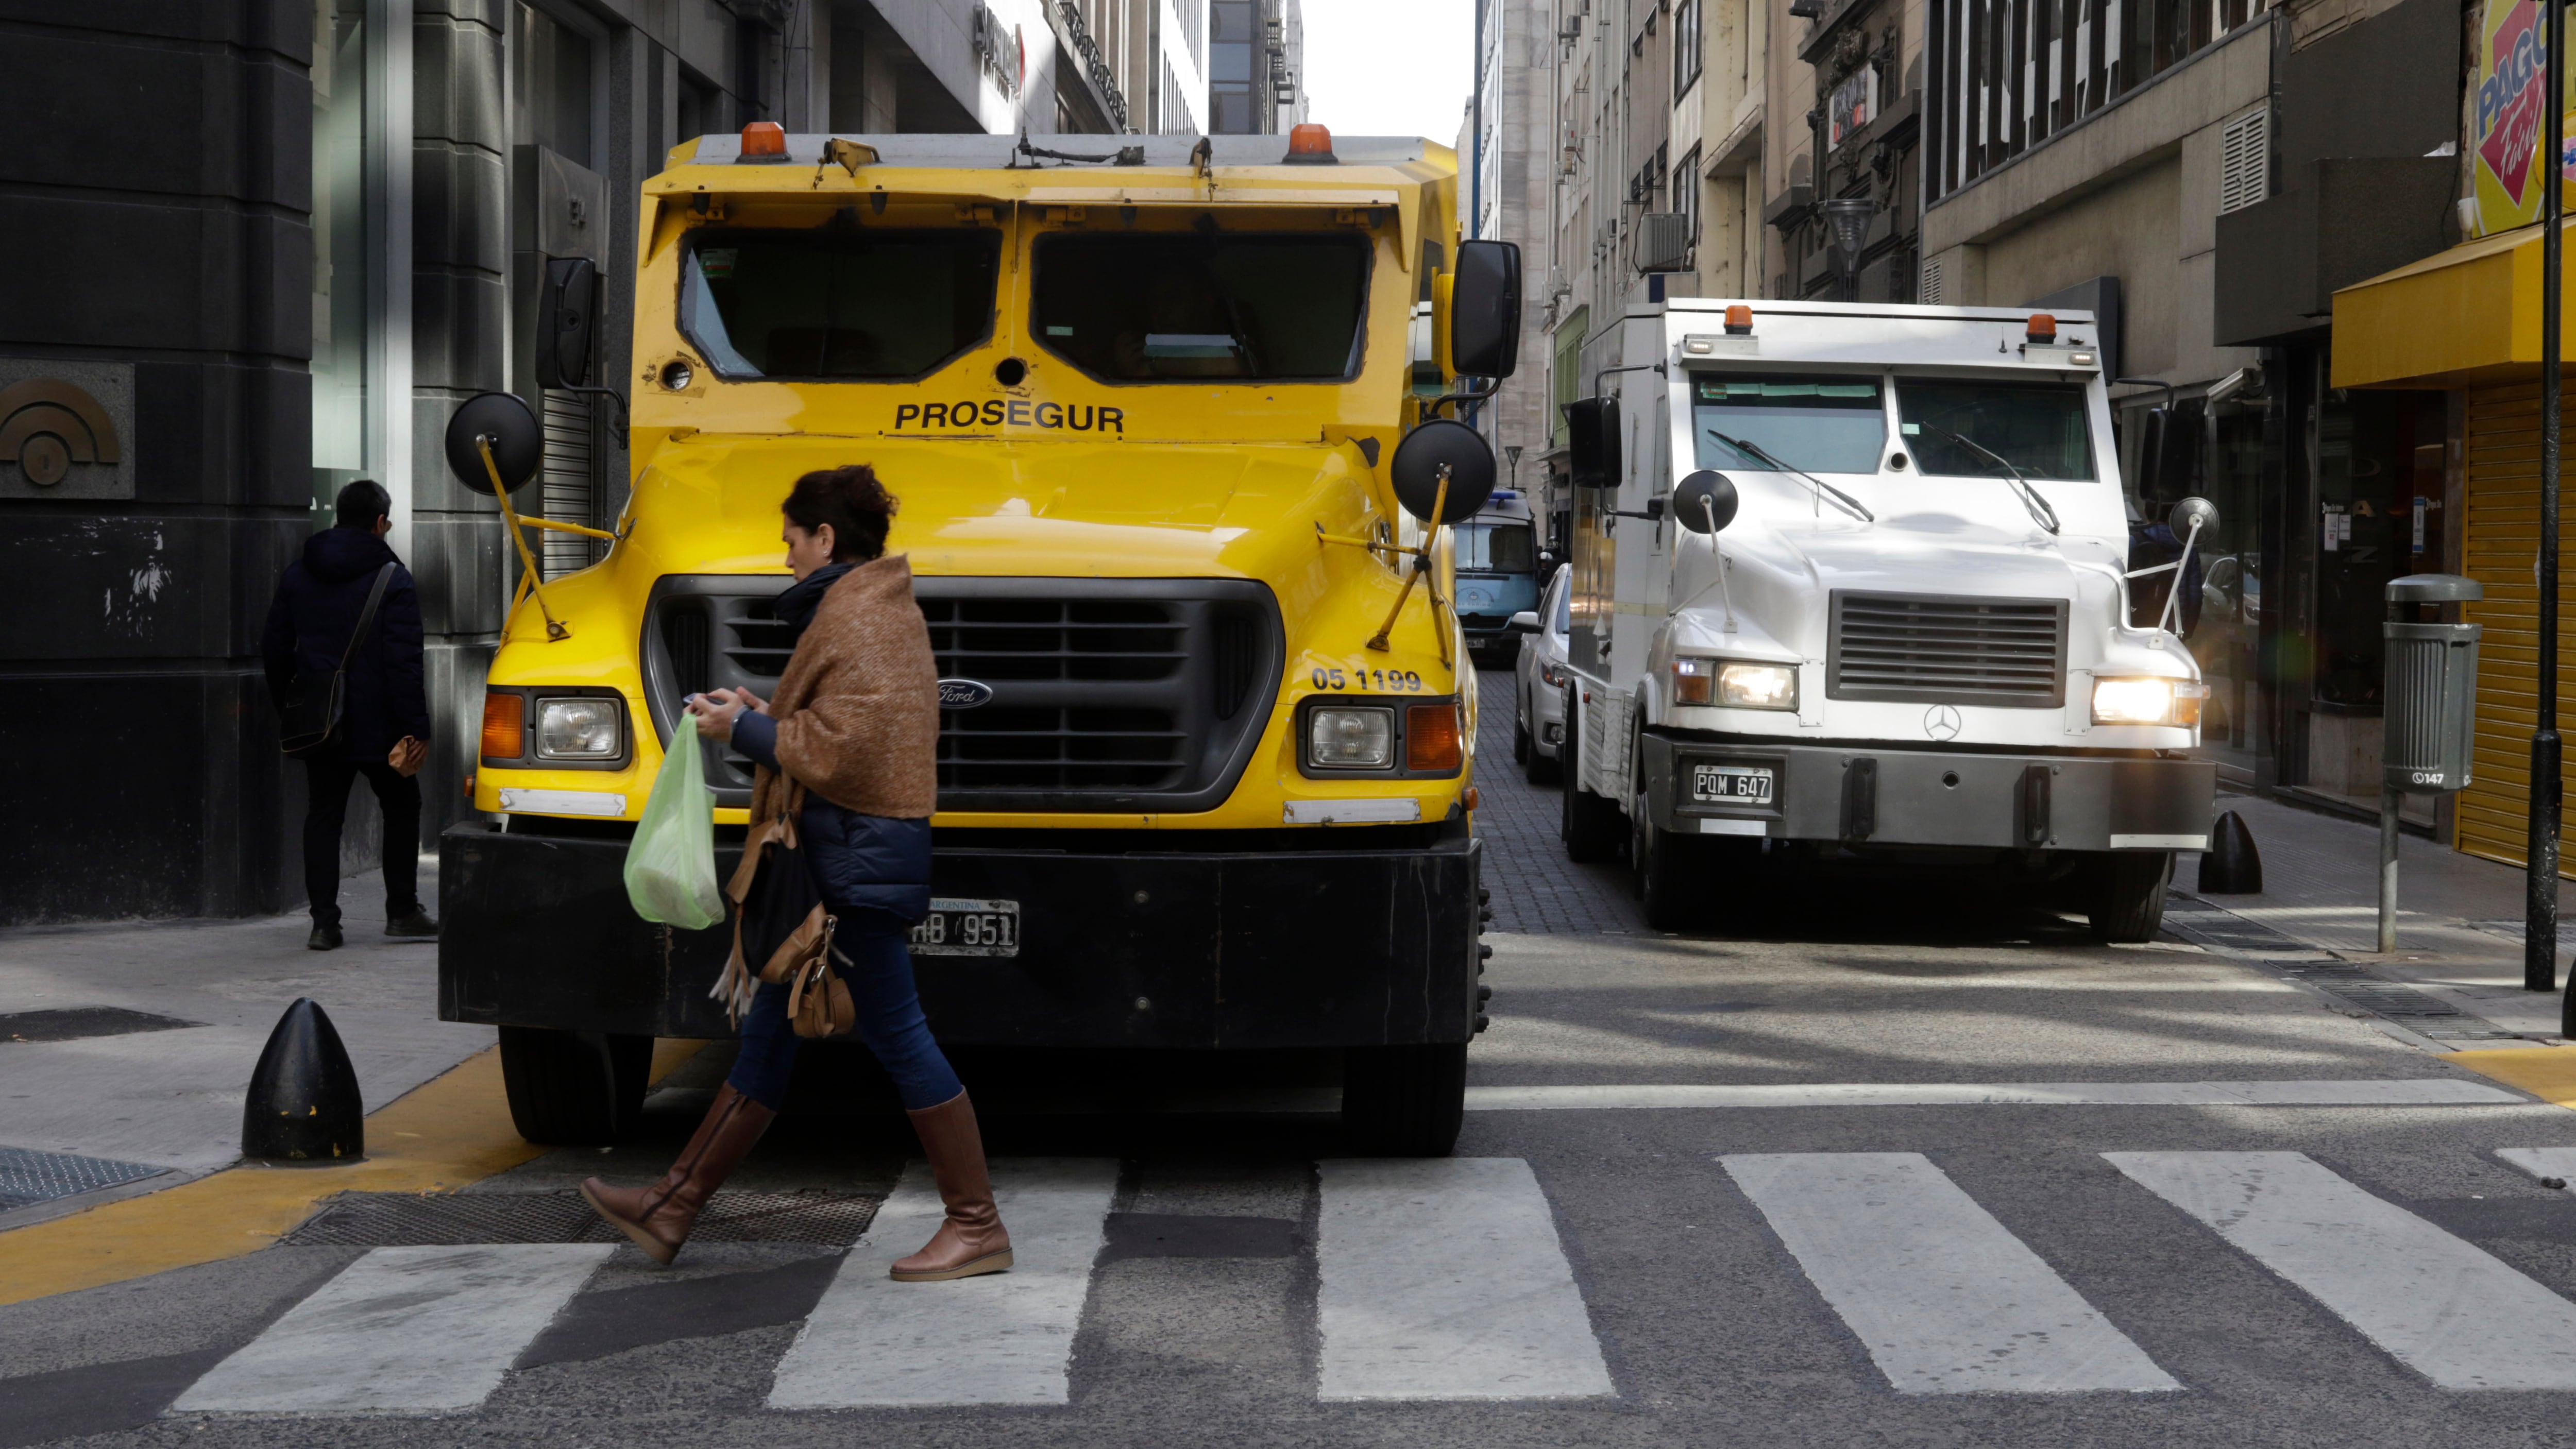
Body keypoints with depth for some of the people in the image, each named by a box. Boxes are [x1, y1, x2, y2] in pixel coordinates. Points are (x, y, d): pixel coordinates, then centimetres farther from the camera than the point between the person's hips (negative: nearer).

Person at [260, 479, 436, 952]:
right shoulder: (393, 579, -10)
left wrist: (288, 709, 21)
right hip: (375, 724, -4)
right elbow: (404, 660, -16)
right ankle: (402, 910, 16)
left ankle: (324, 922, 1)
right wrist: (415, 729, -14)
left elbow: (274, 647, 12)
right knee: (401, 807, 13)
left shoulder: (298, 574, 8)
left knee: (323, 815, 7)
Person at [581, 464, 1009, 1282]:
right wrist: (763, 711, 13)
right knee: (769, 1031, 13)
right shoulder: (881, 607, 17)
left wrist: (744, 730, -12)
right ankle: (674, 1207, 20)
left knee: (895, 1036, -5)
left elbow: (841, 748, -23)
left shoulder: (854, 618, -15)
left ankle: (978, 1228, 2)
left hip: (858, 860, -11)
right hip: (846, 855, 11)